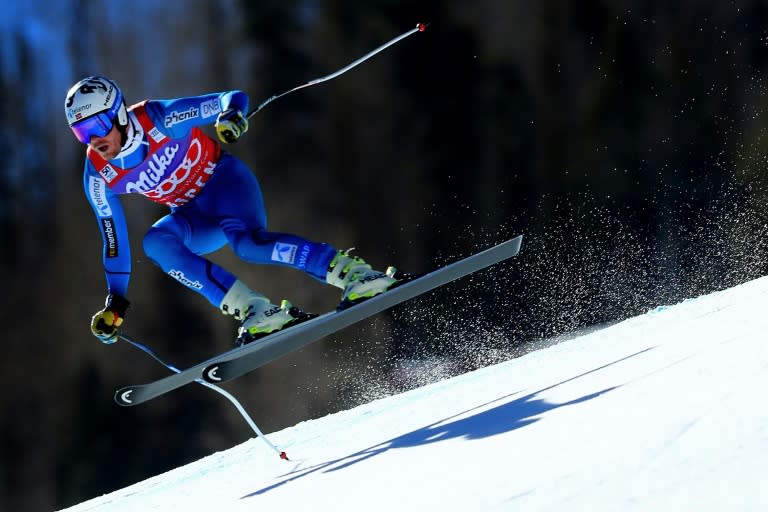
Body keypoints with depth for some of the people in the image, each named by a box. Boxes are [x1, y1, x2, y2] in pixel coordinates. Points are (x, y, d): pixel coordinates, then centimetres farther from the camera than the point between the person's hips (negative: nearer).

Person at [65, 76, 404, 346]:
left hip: (223, 180, -5)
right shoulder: (98, 177, -11)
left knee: (245, 241, -35)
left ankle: (355, 275, -37)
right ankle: (257, 314, -32)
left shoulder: (158, 119, -23)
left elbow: (233, 99, -18)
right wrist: (115, 303, 5)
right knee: (155, 243, -27)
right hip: (196, 218, 5)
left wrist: (232, 116, -41)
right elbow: (114, 240, 3)